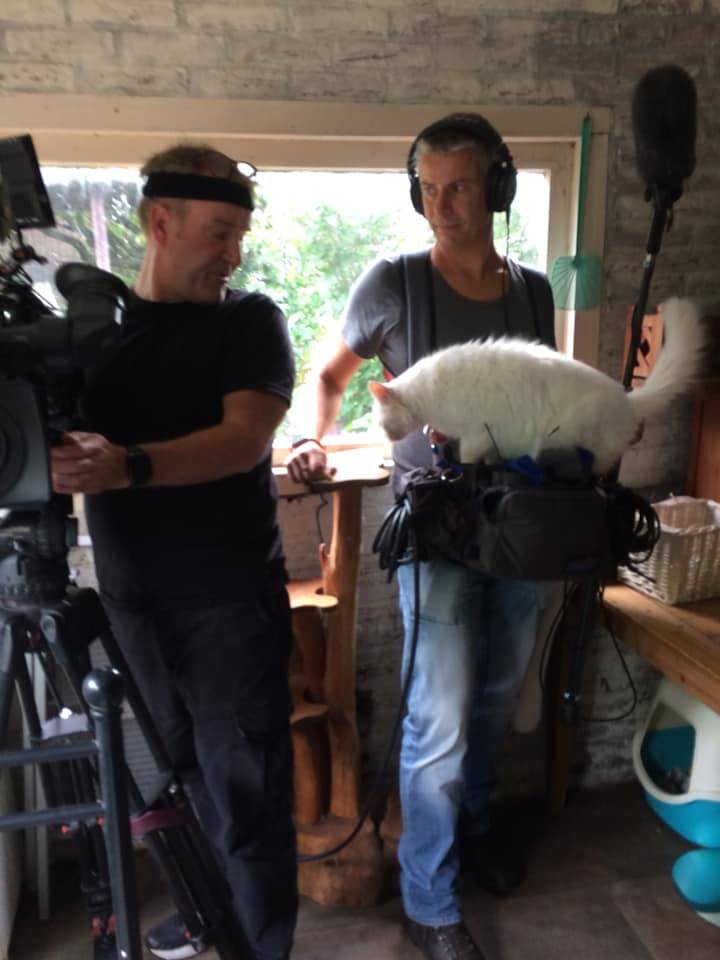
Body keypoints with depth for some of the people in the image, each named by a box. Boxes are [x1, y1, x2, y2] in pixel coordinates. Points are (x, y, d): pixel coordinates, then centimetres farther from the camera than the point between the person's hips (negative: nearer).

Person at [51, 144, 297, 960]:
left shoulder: (250, 319, -3)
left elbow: (243, 441, -17)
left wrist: (128, 466, -32)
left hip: (229, 596, -3)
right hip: (131, 594, 3)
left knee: (243, 784, 4)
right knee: (182, 769, 16)